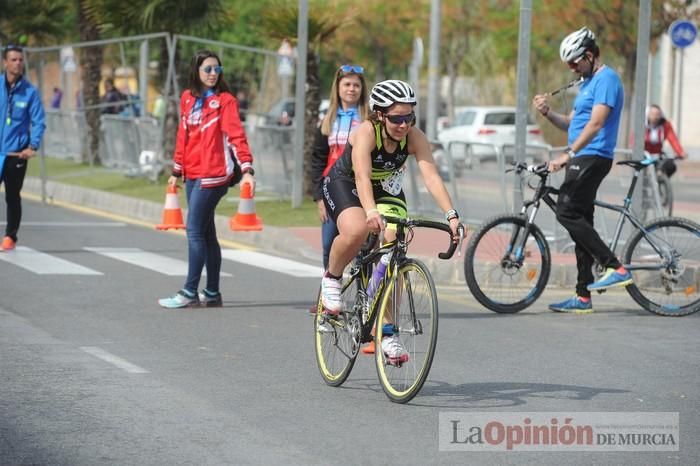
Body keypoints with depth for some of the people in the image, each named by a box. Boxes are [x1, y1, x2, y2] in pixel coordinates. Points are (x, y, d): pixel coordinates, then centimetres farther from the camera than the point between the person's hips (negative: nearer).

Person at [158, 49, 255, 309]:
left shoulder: (225, 100, -4)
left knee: (195, 230, -8)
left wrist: (247, 169, -22)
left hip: (213, 175, -6)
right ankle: (212, 293, 16)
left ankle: (190, 292, -4)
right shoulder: (187, 98, 13)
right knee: (206, 232, 10)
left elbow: (236, 136, -12)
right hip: (192, 175, 6)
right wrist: (177, 171, 22)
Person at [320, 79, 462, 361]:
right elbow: (362, 177, -44)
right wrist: (371, 211, -62)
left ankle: (387, 334, -3)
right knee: (356, 231, -36)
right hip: (344, 185, -4)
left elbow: (431, 176, -32)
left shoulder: (414, 137, -21)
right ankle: (331, 278, -5)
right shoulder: (366, 132, -31)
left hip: (386, 191, 4)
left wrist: (451, 215, -45)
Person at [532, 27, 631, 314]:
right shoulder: (588, 83, 22)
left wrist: (568, 154, -29)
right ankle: (583, 298, 9)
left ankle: (616, 268, -18)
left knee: (567, 213, -18)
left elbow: (596, 123, -22)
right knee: (580, 222, 8)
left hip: (592, 158, -10)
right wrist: (547, 113, 4)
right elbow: (572, 124, 23)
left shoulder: (606, 79, -10)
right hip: (582, 161, 10)